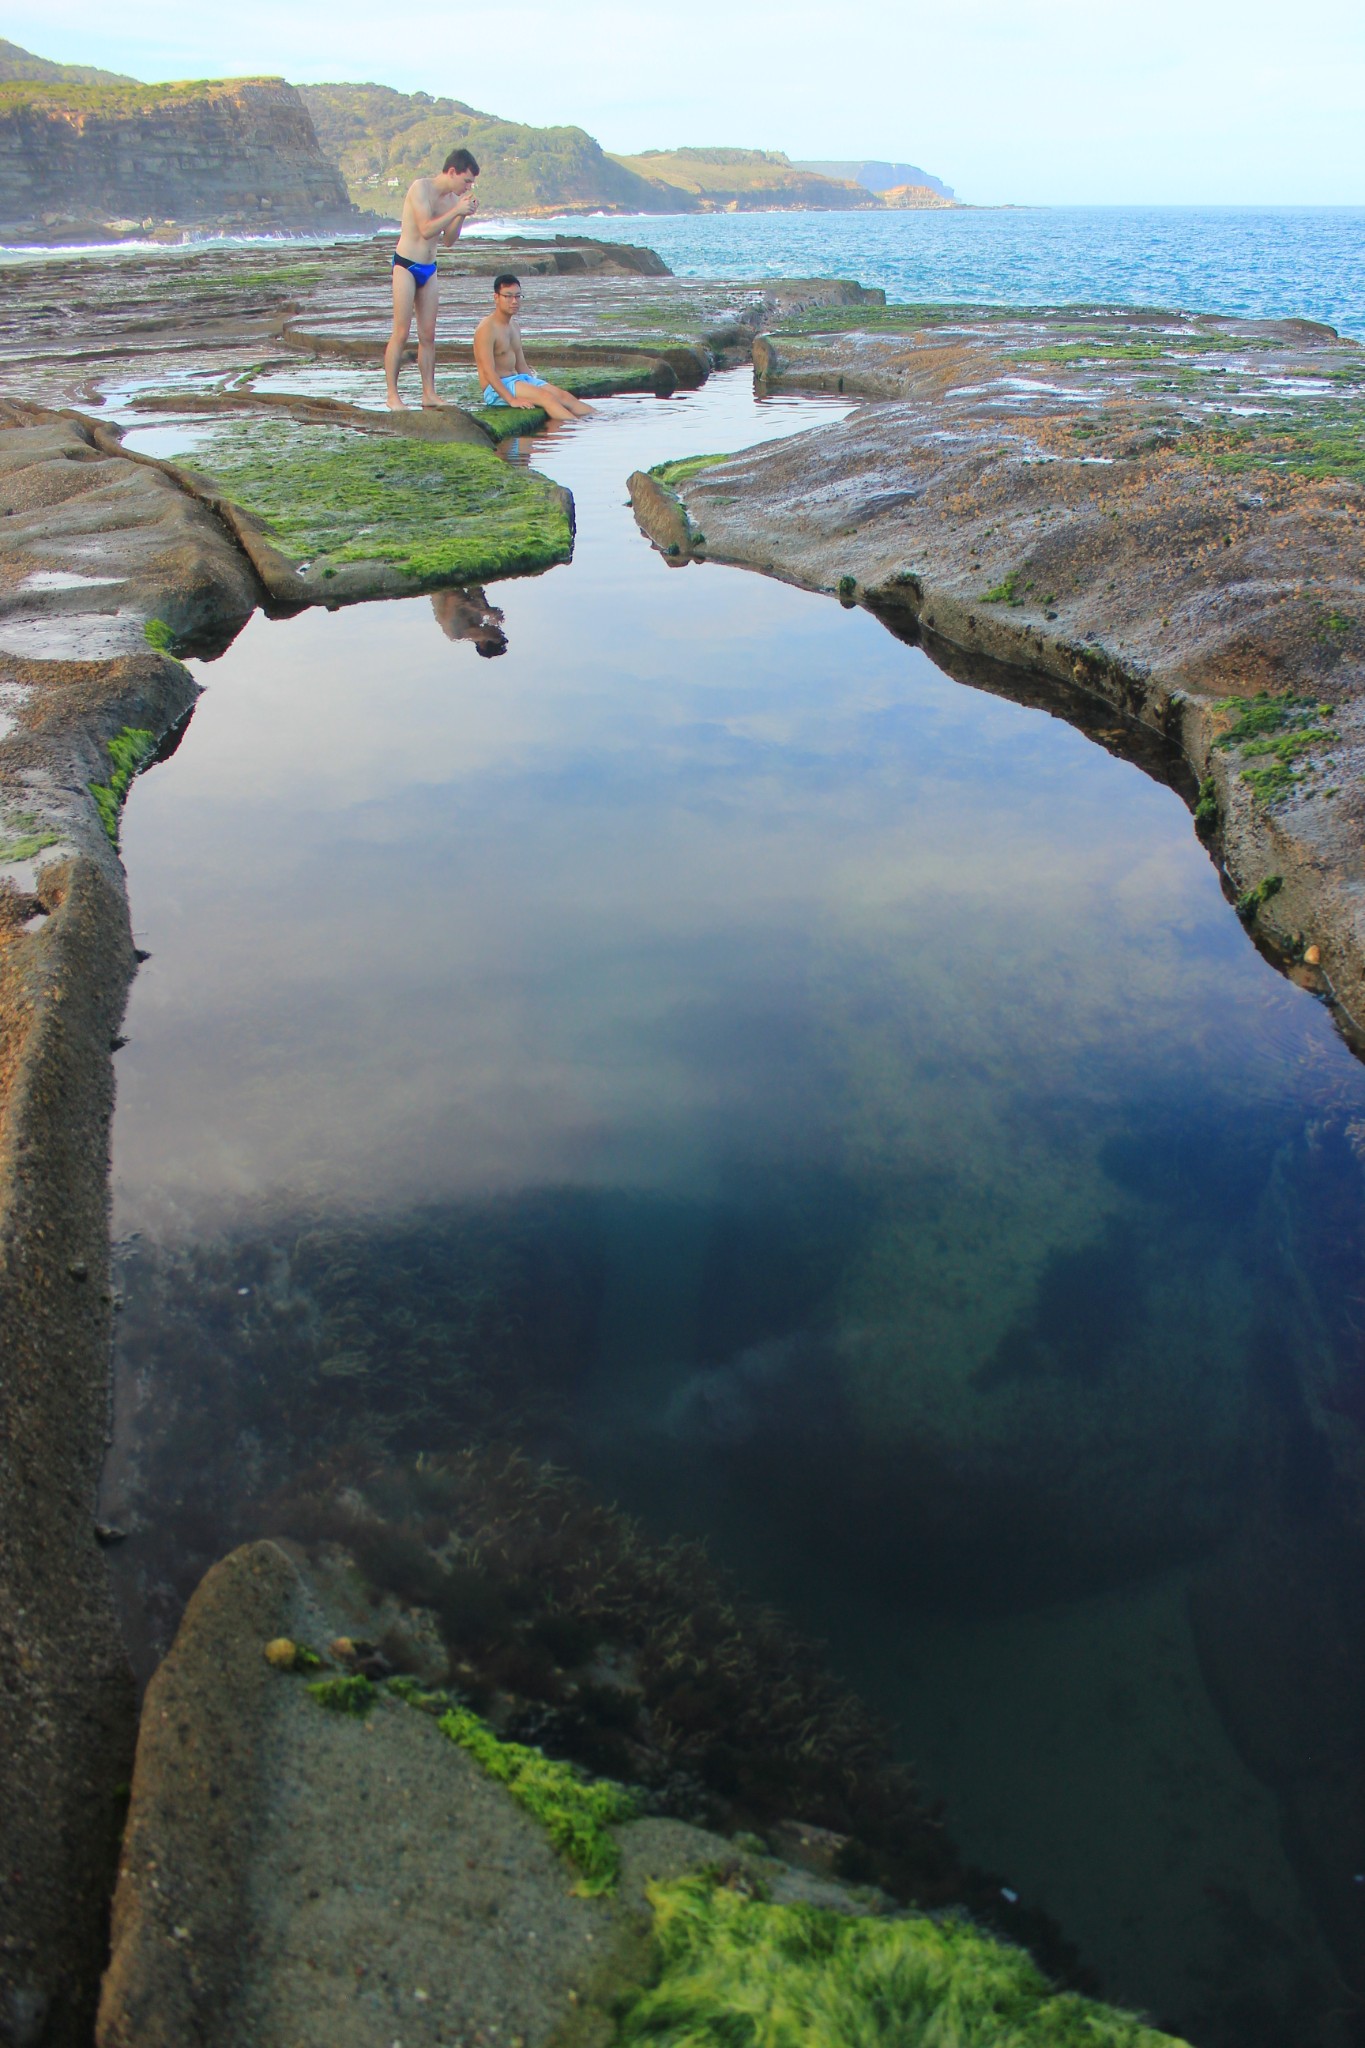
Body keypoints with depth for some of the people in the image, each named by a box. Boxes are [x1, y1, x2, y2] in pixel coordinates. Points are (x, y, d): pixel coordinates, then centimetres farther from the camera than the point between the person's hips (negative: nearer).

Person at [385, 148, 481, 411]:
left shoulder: (453, 198, 7)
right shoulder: (421, 187, -13)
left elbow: (448, 240, 11)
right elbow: (426, 229, -22)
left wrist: (462, 215, -4)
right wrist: (456, 210, -19)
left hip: (429, 269, 7)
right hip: (406, 265, -7)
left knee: (428, 335, 7)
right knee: (401, 333, -7)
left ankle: (429, 394, 11)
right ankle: (392, 396, -5)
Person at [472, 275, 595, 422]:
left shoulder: (515, 325, 16)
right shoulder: (487, 328, -12)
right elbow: (488, 371, -20)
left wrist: (534, 384, 8)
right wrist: (511, 399, -27)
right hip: (497, 389, -9)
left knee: (564, 396, -7)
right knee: (546, 396, -27)